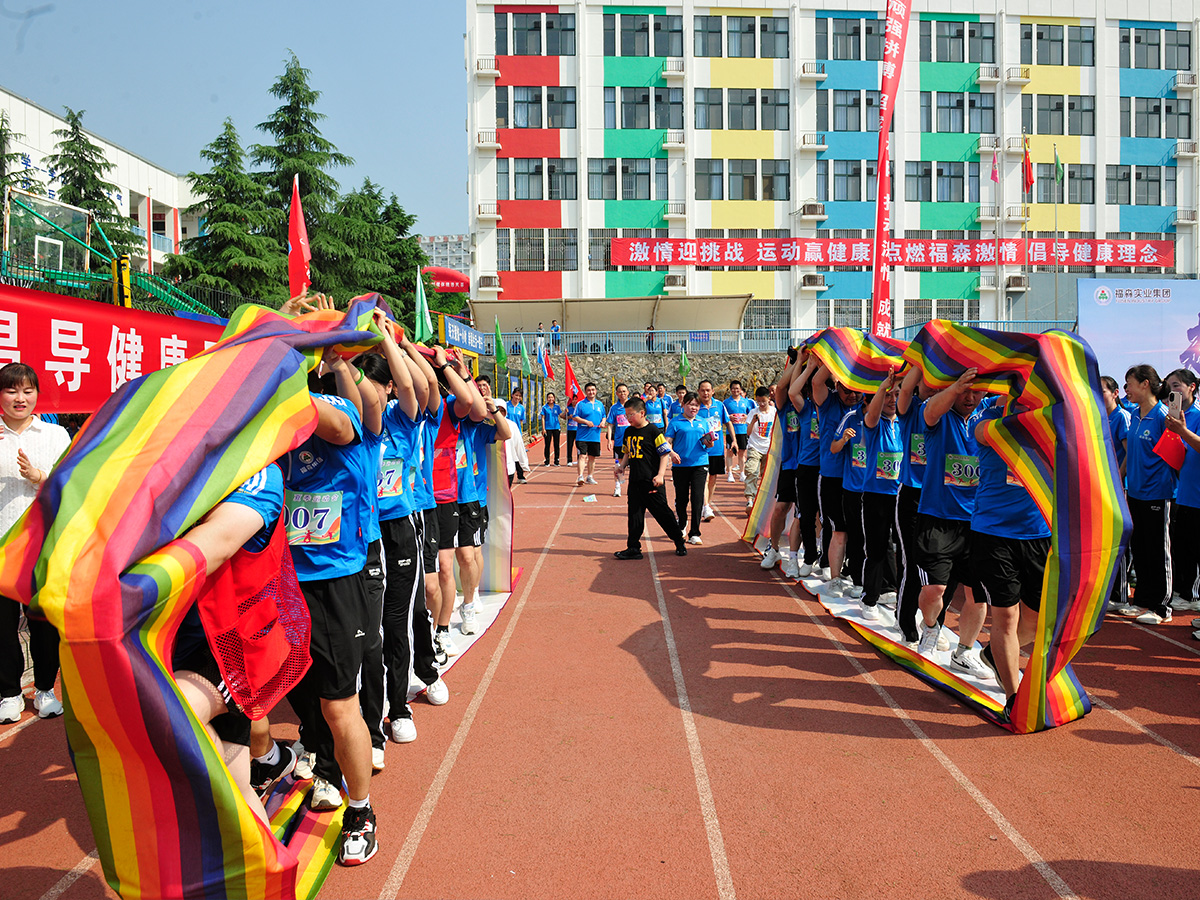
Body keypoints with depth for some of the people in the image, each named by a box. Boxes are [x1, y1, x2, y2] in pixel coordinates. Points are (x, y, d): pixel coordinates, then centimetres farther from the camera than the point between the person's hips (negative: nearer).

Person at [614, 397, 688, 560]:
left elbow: (665, 453, -9)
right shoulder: (628, 432, 11)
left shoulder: (653, 431, -9)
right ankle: (633, 548, 13)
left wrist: (660, 475, -16)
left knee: (661, 512, 1)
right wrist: (621, 466, 5)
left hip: (652, 481, -6)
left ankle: (679, 542, 17)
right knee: (635, 514, 7)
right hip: (635, 480, 6)